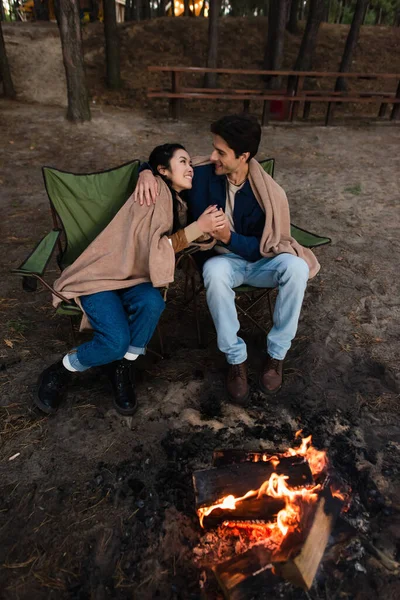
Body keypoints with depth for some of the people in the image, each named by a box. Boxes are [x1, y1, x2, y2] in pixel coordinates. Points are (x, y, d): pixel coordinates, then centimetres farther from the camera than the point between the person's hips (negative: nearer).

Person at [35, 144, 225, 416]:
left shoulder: (178, 203, 13)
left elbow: (174, 245, 5)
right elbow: (153, 248, -22)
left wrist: (206, 226, -10)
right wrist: (197, 228, -23)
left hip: (133, 276, 6)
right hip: (100, 275, -6)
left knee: (152, 302, -29)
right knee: (117, 342, -27)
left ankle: (123, 367, -4)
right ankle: (62, 371, 4)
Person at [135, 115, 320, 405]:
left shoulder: (270, 193, -17)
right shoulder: (202, 174, -10)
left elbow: (266, 248, -13)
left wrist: (229, 237, -30)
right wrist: (147, 172, -21)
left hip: (260, 261, 0)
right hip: (224, 260, 1)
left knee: (296, 267, -34)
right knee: (214, 271, -38)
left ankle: (276, 353, -15)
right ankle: (236, 358, -21)